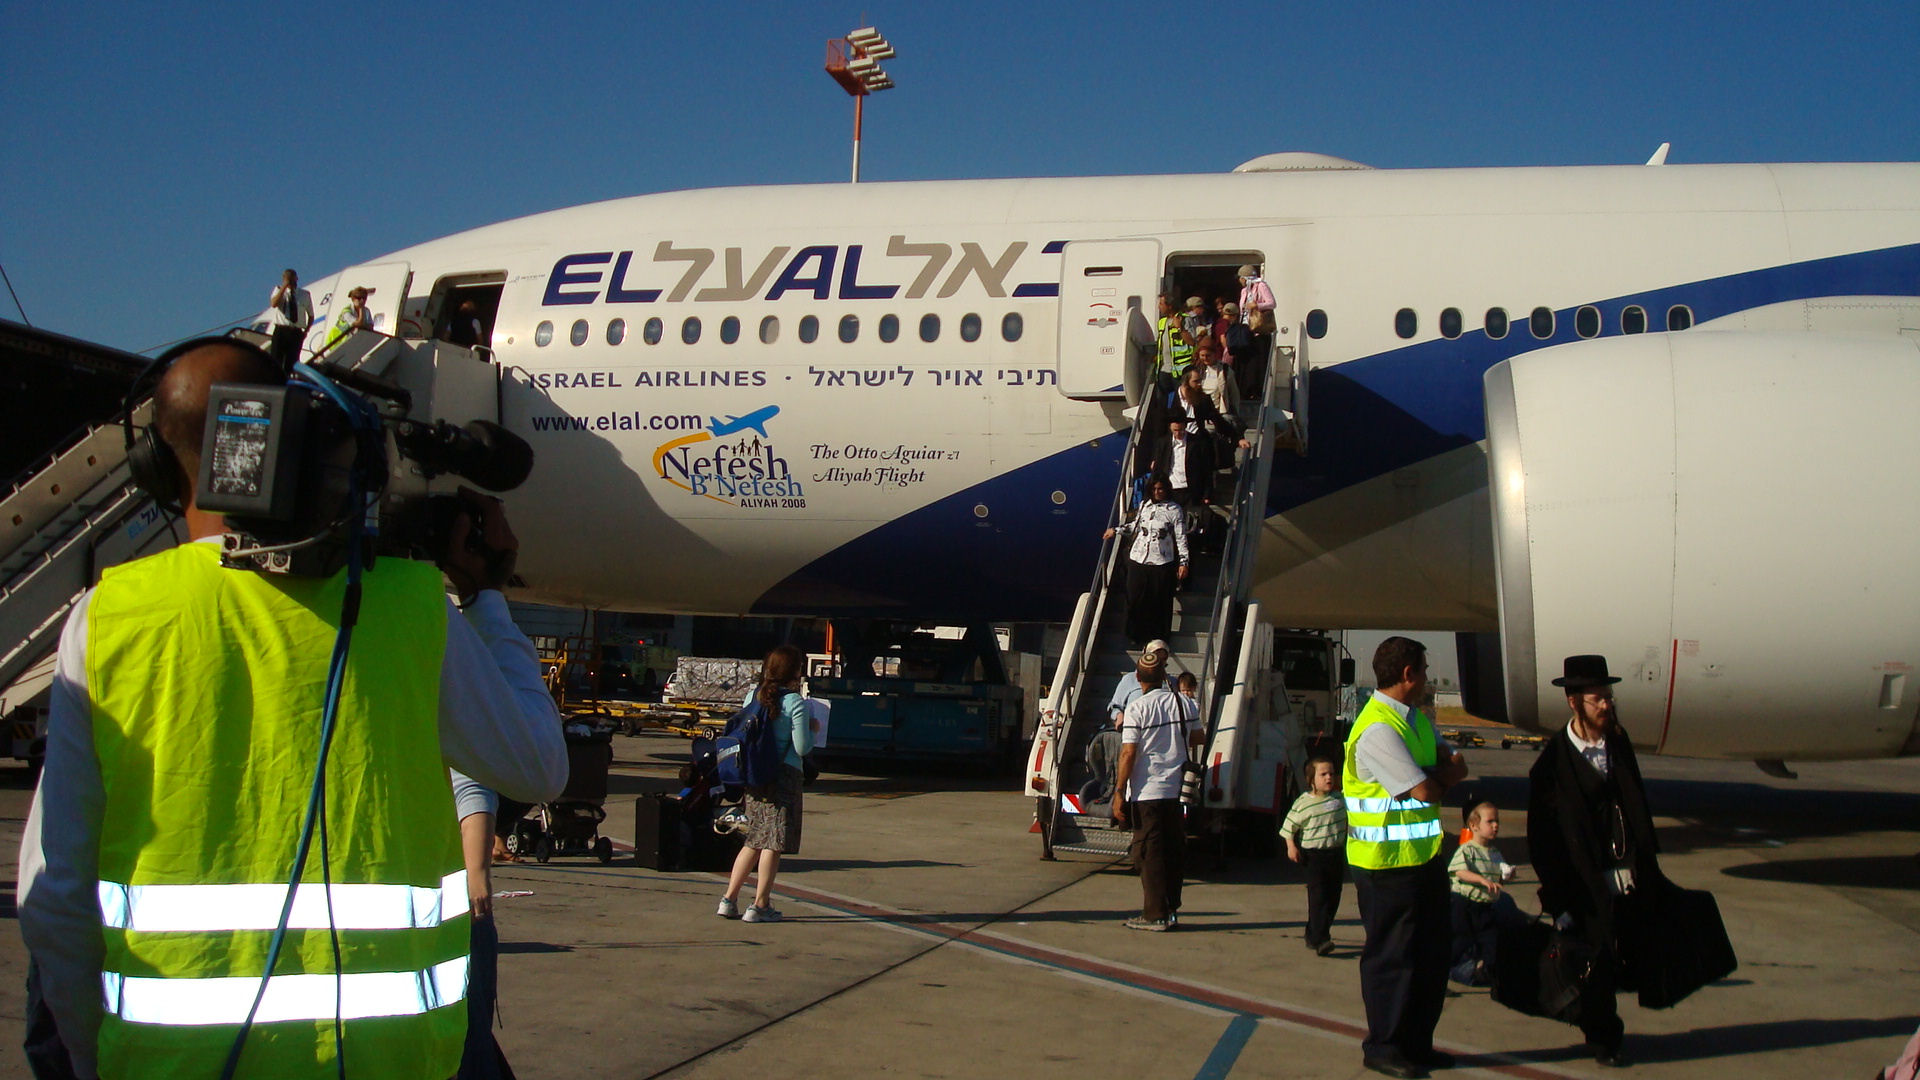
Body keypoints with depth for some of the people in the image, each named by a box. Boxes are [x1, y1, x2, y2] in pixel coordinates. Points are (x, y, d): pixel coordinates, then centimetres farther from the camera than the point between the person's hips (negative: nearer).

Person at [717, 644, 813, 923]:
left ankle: (729, 899, 14)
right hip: (785, 775, -6)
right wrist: (811, 729, 6)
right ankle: (759, 906, 3)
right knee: (775, 842, 1)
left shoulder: (753, 696, 6)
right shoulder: (795, 703, -12)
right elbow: (802, 748, -12)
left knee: (754, 840, 16)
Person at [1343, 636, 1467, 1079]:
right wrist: (1443, 772, -1)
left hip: (1425, 854, 9)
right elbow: (1425, 789, -23)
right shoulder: (1377, 729, -21)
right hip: (1388, 862, -9)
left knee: (1431, 954, 15)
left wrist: (1436, 773, -13)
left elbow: (1455, 768, 8)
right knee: (1393, 955, 2)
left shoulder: (1417, 719, 12)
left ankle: (1416, 1043, 28)